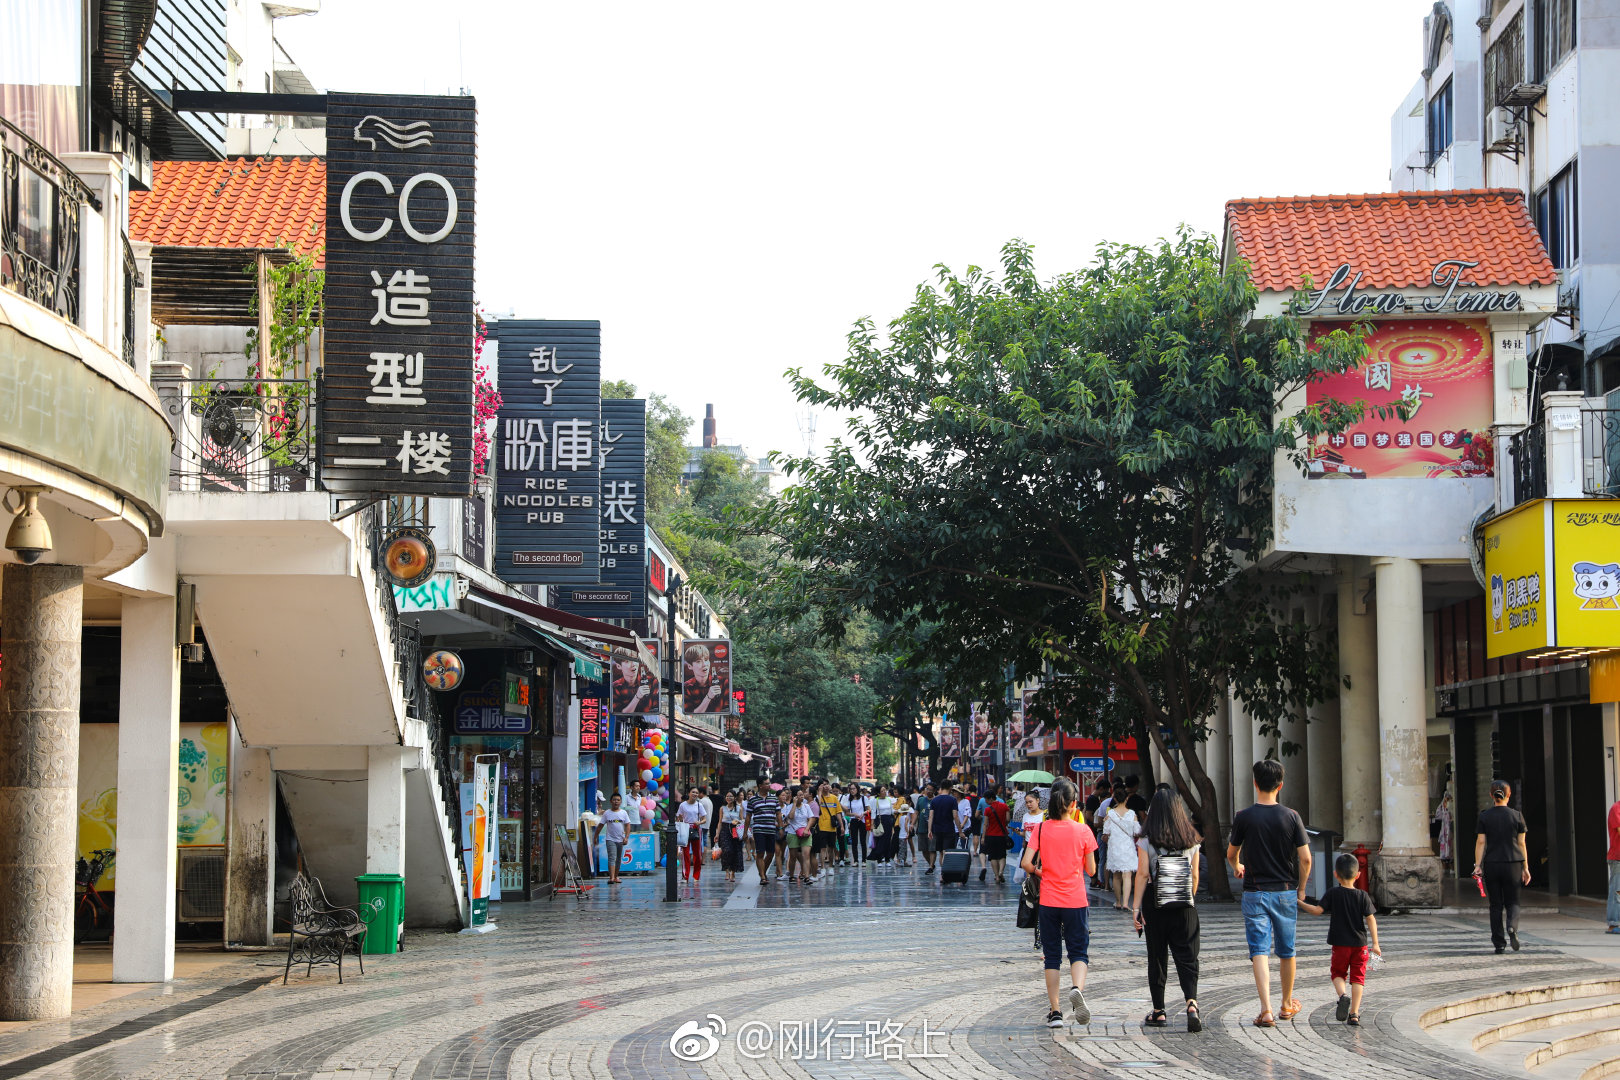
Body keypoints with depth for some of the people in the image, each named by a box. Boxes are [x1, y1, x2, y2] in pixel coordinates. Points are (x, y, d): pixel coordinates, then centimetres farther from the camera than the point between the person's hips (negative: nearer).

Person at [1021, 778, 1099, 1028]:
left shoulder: (1041, 829, -3)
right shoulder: (1082, 831, -5)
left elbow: (1026, 863, -9)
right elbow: (1090, 870, 0)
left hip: (1049, 901, 1)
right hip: (1076, 901, -1)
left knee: (1052, 956, 10)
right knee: (1079, 952, 6)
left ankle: (1054, 1012, 9)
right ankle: (1077, 988, -25)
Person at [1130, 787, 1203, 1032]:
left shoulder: (1147, 841, -5)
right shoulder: (1191, 840, 3)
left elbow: (1143, 874, -8)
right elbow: (1195, 875, 6)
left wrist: (1135, 907, -5)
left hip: (1155, 903, -2)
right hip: (1185, 906, 2)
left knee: (1157, 957, 8)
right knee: (1187, 956, 1)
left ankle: (1159, 1012, 12)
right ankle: (1191, 1002, -20)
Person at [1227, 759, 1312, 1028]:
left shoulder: (1244, 817, -7)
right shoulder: (1291, 817, -5)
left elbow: (1231, 854, 5)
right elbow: (1305, 858, -6)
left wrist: (1237, 867, 29)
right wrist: (1301, 888, 9)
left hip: (1255, 892, -2)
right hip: (1285, 892, 2)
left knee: (1259, 951, -4)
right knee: (1286, 951, 17)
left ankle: (1266, 1010, -18)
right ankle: (1287, 1005, 32)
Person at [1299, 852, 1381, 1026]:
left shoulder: (1333, 894, -5)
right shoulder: (1363, 896, -1)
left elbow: (1318, 910, -12)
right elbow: (1371, 920, -3)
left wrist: (1300, 903, 0)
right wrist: (1375, 943, -1)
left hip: (1340, 944, -1)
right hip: (1360, 943, 1)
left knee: (1338, 973, 16)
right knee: (1357, 977, 7)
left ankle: (1343, 995, -14)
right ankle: (1354, 1014, 0)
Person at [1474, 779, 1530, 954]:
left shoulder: (1484, 816, 0)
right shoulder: (1517, 816, 0)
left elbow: (1481, 842, -4)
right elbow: (1521, 844, 2)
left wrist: (1477, 865, -4)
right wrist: (1525, 868, 7)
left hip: (1491, 865, 0)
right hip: (1512, 864, 0)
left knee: (1496, 904, 8)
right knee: (1512, 901, 10)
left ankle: (1499, 942, 7)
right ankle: (1512, 927, -19)